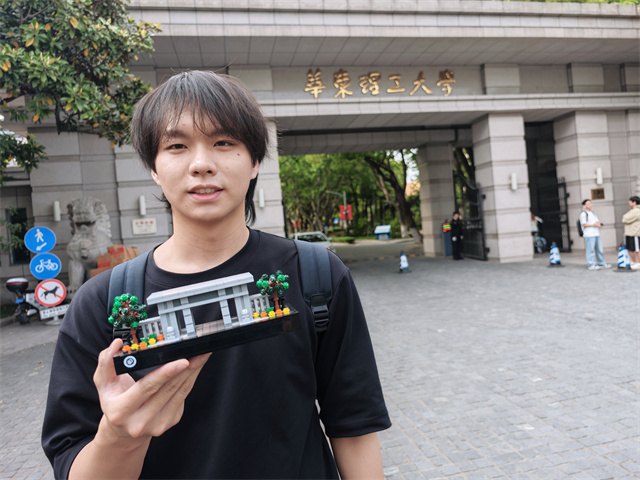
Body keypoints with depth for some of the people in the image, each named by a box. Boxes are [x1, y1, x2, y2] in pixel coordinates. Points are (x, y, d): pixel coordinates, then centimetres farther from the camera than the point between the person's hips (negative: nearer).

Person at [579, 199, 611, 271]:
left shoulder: (592, 213, 23)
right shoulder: (583, 214, -5)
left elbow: (597, 221, 26)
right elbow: (583, 224, -12)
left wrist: (599, 224, 4)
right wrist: (593, 225, -16)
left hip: (596, 233, 9)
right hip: (589, 234, -9)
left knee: (599, 249, 12)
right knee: (590, 249, -8)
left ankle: (601, 263, 21)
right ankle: (591, 265, -4)